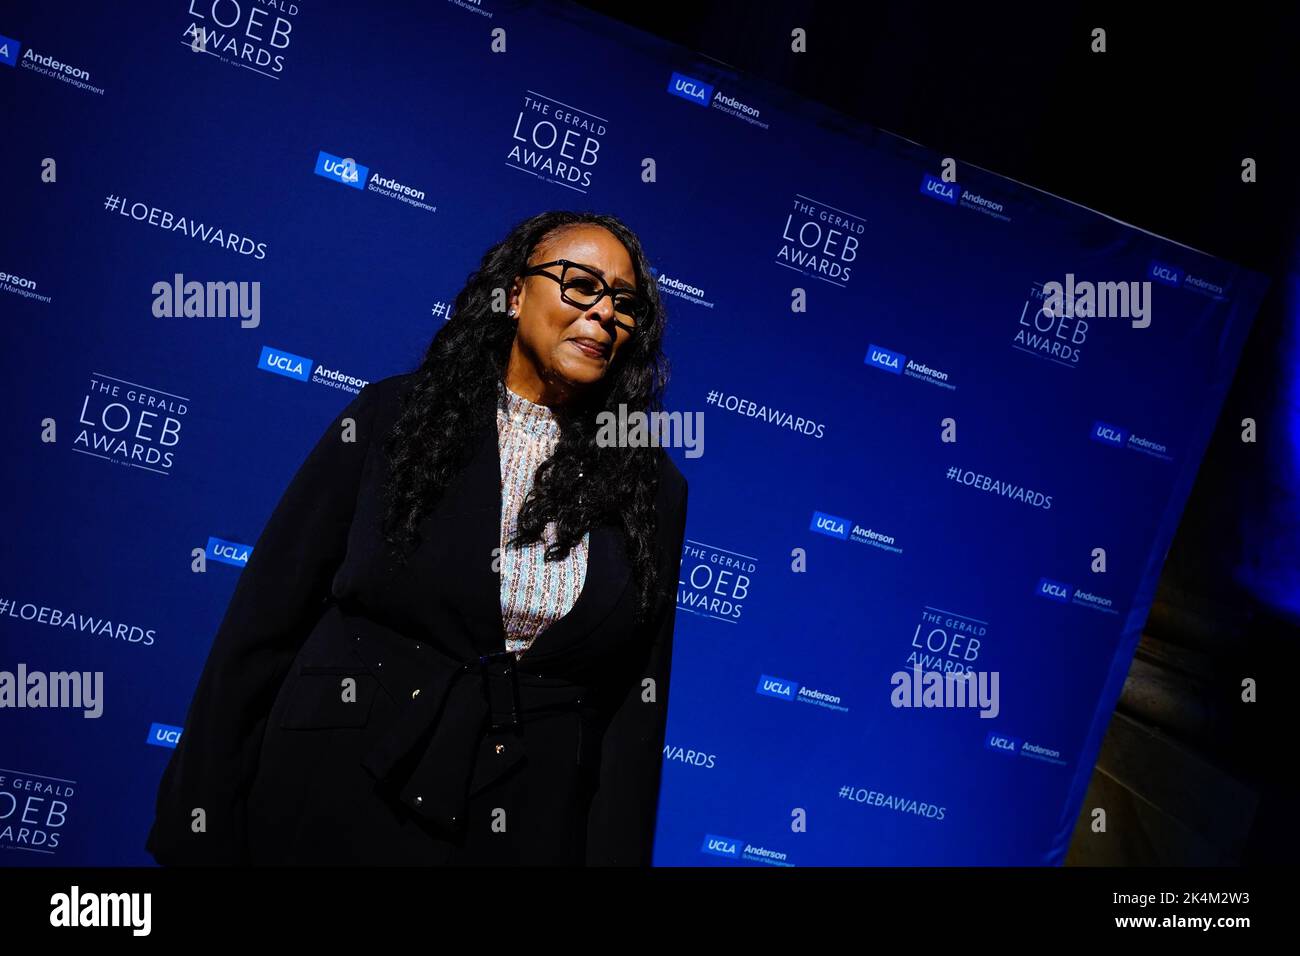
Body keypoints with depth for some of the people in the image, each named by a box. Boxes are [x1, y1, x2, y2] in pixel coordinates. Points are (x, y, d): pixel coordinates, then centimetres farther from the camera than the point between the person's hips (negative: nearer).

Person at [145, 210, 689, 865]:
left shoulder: (654, 491, 3)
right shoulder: (391, 418, -3)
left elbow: (635, 709, 2)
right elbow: (264, 621, -3)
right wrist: (199, 833, -5)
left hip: (526, 831, 2)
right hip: (340, 809, -1)